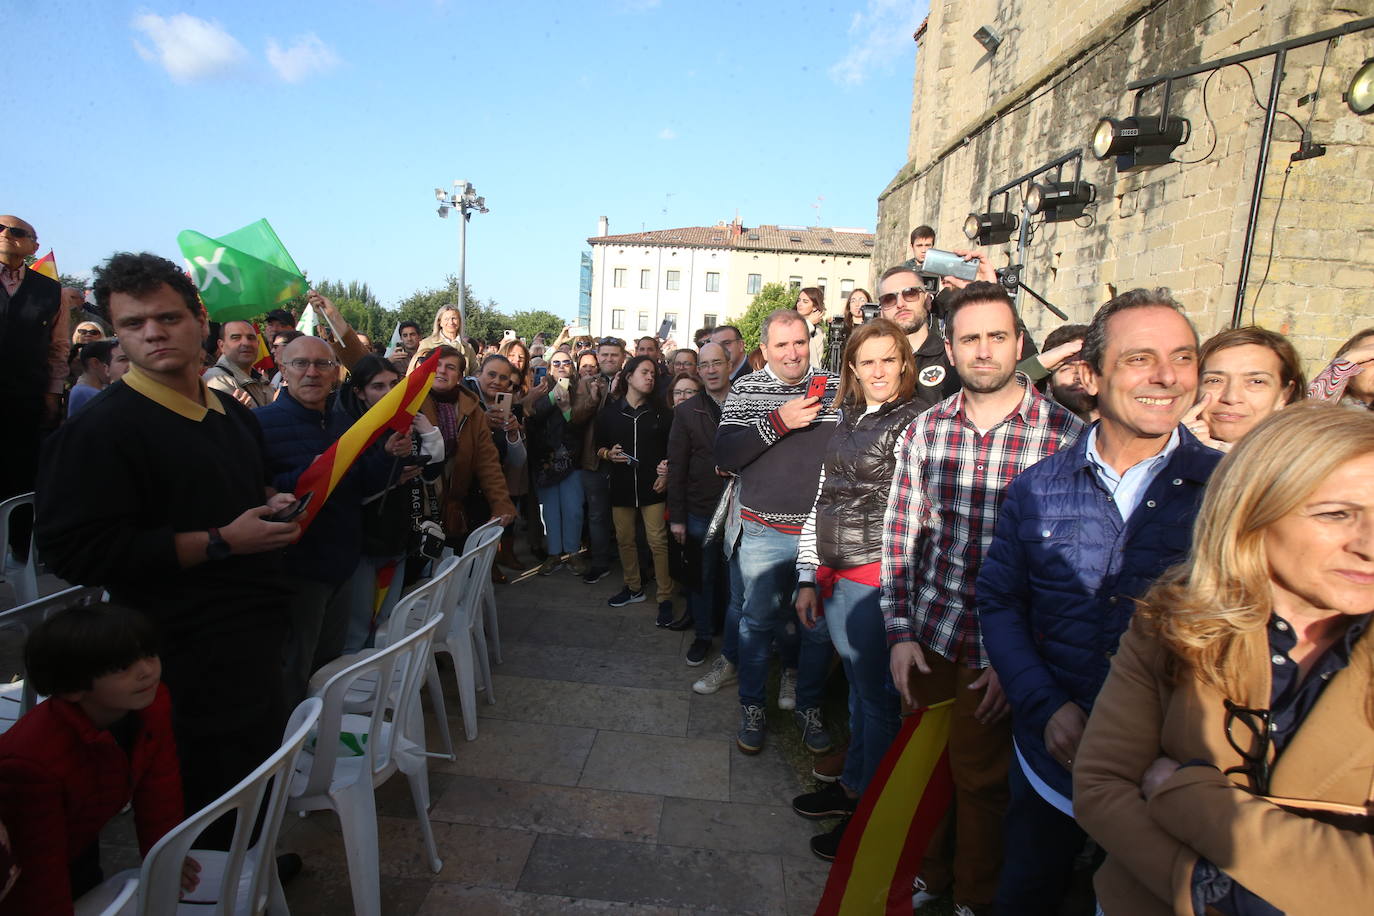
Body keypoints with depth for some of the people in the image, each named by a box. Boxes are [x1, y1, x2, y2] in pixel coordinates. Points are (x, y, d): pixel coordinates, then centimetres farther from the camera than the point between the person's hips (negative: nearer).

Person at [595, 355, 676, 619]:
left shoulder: (661, 412, 3)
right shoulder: (609, 412, 5)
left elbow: (672, 449, 6)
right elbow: (599, 447, 12)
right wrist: (609, 454, -9)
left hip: (651, 485, -2)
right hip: (621, 485, 2)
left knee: (658, 541, -5)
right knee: (624, 539, 10)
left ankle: (665, 598, 4)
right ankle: (633, 587, 29)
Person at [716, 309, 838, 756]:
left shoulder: (835, 387, 2)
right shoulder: (746, 389, 0)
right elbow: (724, 455, -12)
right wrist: (778, 422, -20)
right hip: (765, 532, -1)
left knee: (819, 625, 12)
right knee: (758, 621, 10)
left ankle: (809, 706, 33)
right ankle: (752, 707, 29)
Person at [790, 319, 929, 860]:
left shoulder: (915, 421, -9)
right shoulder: (846, 420, 11)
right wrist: (809, 576, 11)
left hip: (875, 577, -6)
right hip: (835, 576, 7)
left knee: (877, 695, 7)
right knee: (858, 687, 21)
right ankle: (853, 784, 38)